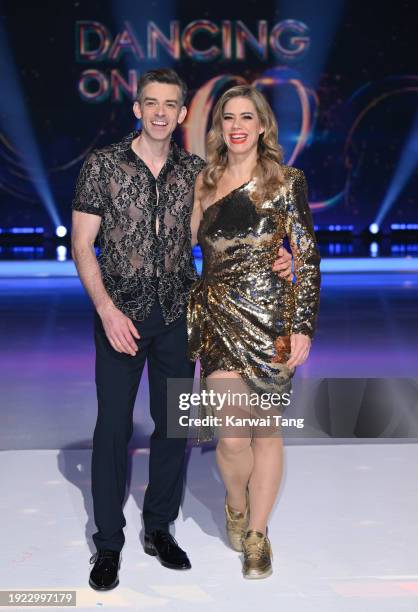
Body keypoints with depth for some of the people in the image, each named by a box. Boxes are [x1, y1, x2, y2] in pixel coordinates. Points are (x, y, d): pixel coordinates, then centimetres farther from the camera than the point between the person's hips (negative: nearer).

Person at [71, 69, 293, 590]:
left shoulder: (196, 172, 3)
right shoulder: (103, 165, -5)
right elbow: (82, 245, -6)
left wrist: (270, 261, -10)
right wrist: (107, 309, -17)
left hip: (177, 314, 3)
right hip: (120, 313, -3)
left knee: (173, 423, 9)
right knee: (113, 426, 1)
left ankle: (159, 528, 26)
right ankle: (108, 543, 15)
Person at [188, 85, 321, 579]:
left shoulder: (286, 181, 1)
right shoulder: (205, 182, 9)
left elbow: (307, 257, -1)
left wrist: (303, 326, -7)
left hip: (272, 316, -1)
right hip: (218, 317, 1)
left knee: (266, 429, 5)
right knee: (232, 435, -7)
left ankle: (257, 534, 21)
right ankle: (236, 505, 25)